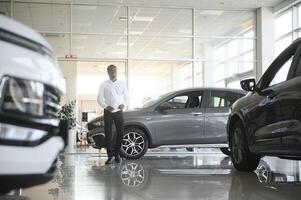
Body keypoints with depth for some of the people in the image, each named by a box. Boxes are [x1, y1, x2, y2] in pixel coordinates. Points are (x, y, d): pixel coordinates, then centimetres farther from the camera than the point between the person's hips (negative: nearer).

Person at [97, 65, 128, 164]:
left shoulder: (122, 84, 10)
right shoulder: (104, 85, 3)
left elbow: (126, 97, 13)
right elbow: (99, 98, 1)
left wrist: (124, 105, -8)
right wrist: (106, 106, -16)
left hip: (119, 112, 2)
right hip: (108, 112, -1)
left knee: (120, 133, 0)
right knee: (108, 134, -1)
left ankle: (117, 154, 17)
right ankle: (110, 156, 5)